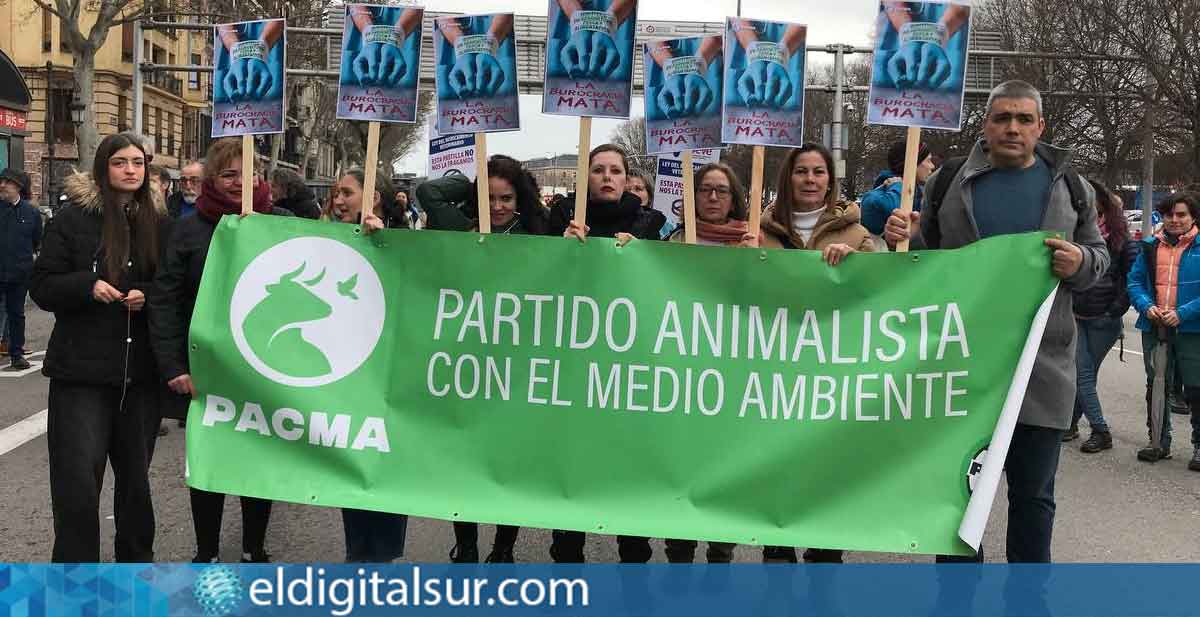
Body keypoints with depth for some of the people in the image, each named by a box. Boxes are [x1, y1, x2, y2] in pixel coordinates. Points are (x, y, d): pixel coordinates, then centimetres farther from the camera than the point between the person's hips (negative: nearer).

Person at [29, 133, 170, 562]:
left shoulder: (158, 223, 6)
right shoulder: (74, 219, -1)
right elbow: (42, 286, -2)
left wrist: (147, 295, -11)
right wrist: (88, 286, -19)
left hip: (140, 370, 3)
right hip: (82, 370, -3)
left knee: (135, 474, 15)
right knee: (78, 479, -8)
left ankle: (136, 559, 32)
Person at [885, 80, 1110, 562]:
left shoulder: (1069, 185, 7)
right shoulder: (950, 180, 5)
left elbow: (1099, 255, 11)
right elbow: (925, 257, 11)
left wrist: (1080, 262, -12)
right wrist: (903, 239, -11)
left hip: (1042, 366, 0)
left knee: (1032, 491, 9)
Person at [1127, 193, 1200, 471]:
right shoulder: (1150, 247, 7)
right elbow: (1135, 281, 7)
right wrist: (1146, 306, -10)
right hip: (1155, 329, 4)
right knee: (1156, 386, 13)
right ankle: (1159, 441, 26)